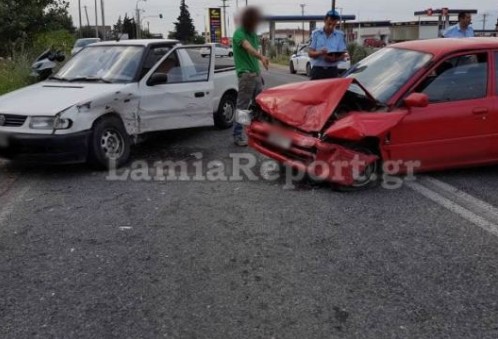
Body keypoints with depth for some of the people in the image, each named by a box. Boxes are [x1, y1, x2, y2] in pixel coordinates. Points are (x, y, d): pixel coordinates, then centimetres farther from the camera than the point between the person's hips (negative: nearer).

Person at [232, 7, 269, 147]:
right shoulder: (239, 33, -13)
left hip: (256, 74, 8)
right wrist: (262, 56, -51)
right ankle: (238, 135, 0)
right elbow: (248, 48, -33)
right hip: (246, 74, -8)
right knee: (242, 106, -6)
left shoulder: (253, 34, 14)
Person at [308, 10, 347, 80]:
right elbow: (310, 53, 0)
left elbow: (343, 54, 5)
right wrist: (320, 53, -22)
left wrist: (335, 58, -18)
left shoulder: (340, 35, 6)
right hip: (317, 70, -1)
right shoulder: (316, 34, 3)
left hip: (332, 70, 1)